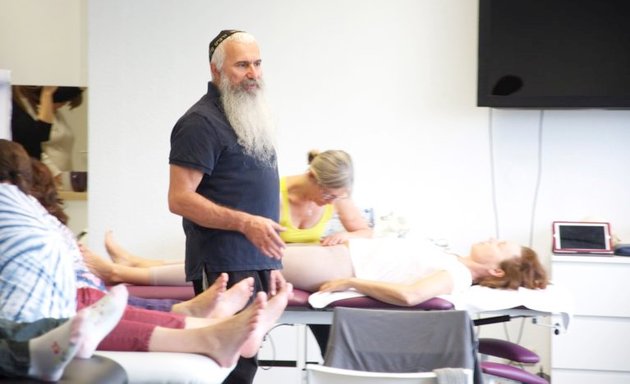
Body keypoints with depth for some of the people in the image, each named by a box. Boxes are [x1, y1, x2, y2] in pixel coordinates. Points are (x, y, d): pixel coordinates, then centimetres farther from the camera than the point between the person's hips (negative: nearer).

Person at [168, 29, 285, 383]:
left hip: (257, 263, 8)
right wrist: (245, 222, -24)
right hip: (225, 268, -8)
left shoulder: (254, 118, 18)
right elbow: (180, 199, -16)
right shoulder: (202, 122, -9)